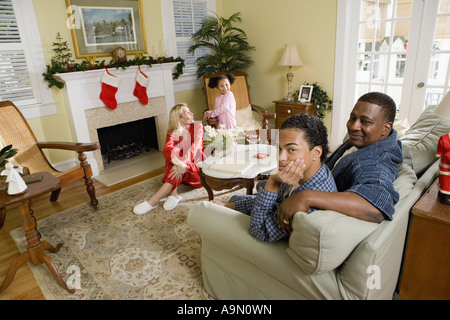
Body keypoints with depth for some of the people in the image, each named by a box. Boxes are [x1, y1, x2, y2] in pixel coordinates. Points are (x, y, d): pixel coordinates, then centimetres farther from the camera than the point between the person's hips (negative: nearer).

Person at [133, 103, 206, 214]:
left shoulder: (197, 127, 2)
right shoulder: (172, 133, 4)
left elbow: (194, 148, -16)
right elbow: (167, 150, -18)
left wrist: (184, 164, -36)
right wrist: (178, 163, -41)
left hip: (197, 169, -2)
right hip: (183, 172, 2)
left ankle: (154, 200, -38)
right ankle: (173, 194, -40)